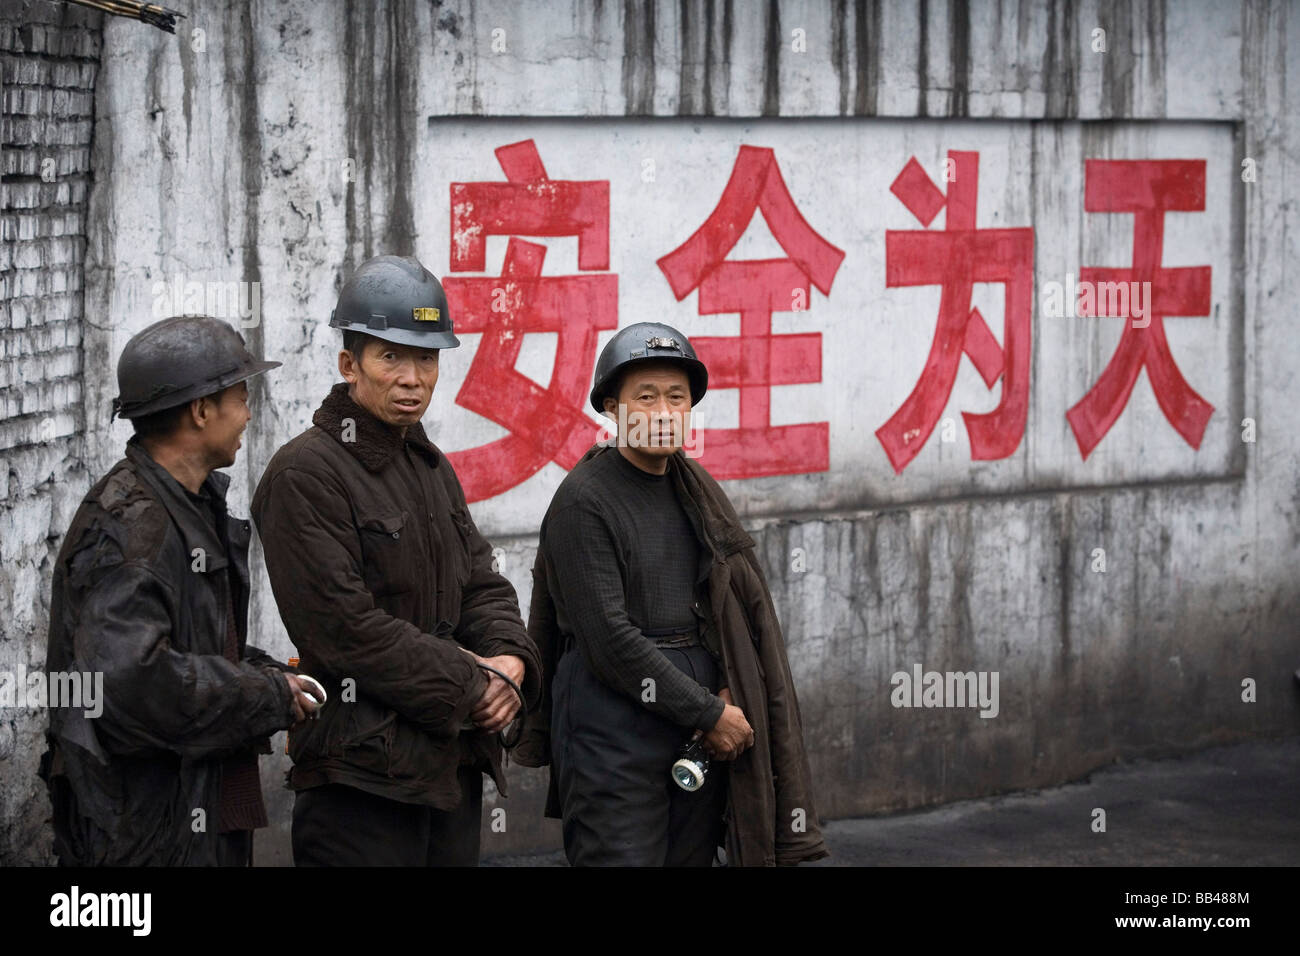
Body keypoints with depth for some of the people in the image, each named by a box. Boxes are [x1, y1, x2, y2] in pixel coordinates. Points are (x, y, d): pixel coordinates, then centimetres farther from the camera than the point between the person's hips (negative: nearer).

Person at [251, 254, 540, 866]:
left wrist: (509, 660, -4)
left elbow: (481, 584, 18)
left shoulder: (432, 468, 17)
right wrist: (470, 687, -14)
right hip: (361, 774, -8)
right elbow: (345, 626, -18)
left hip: (454, 765, 8)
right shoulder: (306, 474, -11)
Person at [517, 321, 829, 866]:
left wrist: (729, 692, -4)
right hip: (614, 731, -7)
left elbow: (746, 606, 15)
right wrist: (710, 712, -12)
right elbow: (609, 638, -15)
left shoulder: (697, 491, 13)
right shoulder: (583, 501, -9)